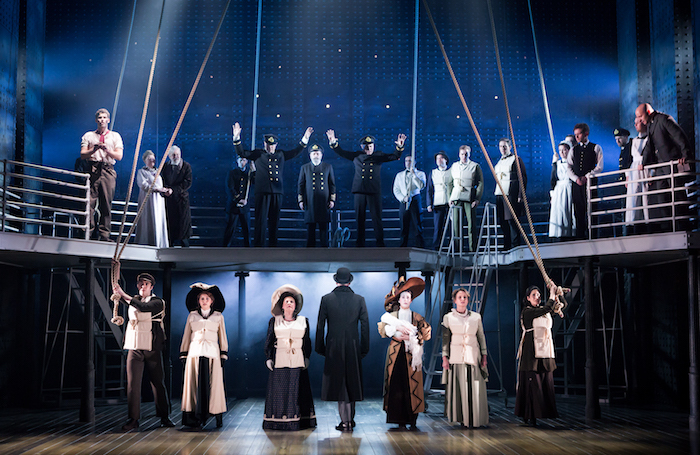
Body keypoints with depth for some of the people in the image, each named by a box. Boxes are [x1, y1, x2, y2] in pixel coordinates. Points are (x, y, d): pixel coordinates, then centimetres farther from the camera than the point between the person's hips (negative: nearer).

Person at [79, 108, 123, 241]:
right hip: (92, 169, 0)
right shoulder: (88, 135, 18)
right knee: (90, 202, -9)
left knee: (106, 204, -3)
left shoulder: (115, 136, 18)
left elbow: (119, 156, 7)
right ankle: (88, 233, -8)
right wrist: (94, 149, -10)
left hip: (108, 171, 0)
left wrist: (107, 149, -9)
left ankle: (104, 235, -2)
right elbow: (82, 155, 7)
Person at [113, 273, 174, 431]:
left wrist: (124, 295, -19)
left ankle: (164, 417, 13)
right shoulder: (134, 300, 16)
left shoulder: (157, 302, 0)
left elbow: (143, 307, -17)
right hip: (134, 348, 3)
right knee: (133, 383, -4)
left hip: (152, 348, -3)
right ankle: (133, 419, 1)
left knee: (158, 382, 2)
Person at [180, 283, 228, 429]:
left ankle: (218, 418, -2)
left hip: (212, 353, 0)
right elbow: (186, 337, 13)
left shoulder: (218, 316, 11)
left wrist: (224, 356, 6)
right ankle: (195, 418, -3)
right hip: (195, 353, 1)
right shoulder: (192, 316, 11)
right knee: (195, 385, -5)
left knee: (213, 385, -6)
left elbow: (223, 338, 13)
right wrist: (183, 355, 8)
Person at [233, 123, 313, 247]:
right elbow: (242, 153, 5)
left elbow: (295, 152, 25)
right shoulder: (258, 154, 11)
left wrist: (304, 139, 17)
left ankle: (272, 245, 12)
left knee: (274, 220, 6)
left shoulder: (281, 155, 19)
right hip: (262, 191, -3)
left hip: (277, 192, 3)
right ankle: (258, 245, -6)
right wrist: (237, 138, -7)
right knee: (261, 219, -7)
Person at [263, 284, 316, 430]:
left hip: (298, 362, 1)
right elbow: (269, 341, 8)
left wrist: (307, 358, 2)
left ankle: (298, 420, 5)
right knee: (279, 390, -2)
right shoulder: (274, 321, 8)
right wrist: (268, 358, 1)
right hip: (279, 362, 0)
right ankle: (278, 421, 4)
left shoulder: (303, 321, 10)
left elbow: (307, 341, 11)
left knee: (297, 391, -1)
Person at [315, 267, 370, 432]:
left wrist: (320, 347, 6)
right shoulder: (359, 300, 0)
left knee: (338, 383, 3)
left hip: (334, 348, -2)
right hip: (353, 348, 2)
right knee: (351, 382, 13)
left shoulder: (326, 299, -3)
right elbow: (365, 325, 0)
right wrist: (364, 349, 7)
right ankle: (350, 419, 22)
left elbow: (320, 325, -2)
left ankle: (345, 422, 1)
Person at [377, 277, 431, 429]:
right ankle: (400, 420, -1)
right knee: (397, 385, -5)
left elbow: (426, 333, 2)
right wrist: (397, 328, -15)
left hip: (411, 354, 0)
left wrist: (411, 337, -10)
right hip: (396, 353, 0)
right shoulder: (392, 315, 10)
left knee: (412, 384, -6)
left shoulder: (417, 317, 10)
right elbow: (382, 330, -3)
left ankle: (412, 419, -2)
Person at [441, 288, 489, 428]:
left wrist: (484, 355, 5)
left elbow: (481, 336, 12)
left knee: (474, 388, -2)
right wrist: (445, 357, -3)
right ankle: (461, 417, 5)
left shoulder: (476, 316, 9)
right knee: (457, 387, -2)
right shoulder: (448, 317, 5)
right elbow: (445, 338, 4)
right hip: (455, 357, -1)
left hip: (473, 356, 1)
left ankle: (474, 418, 5)